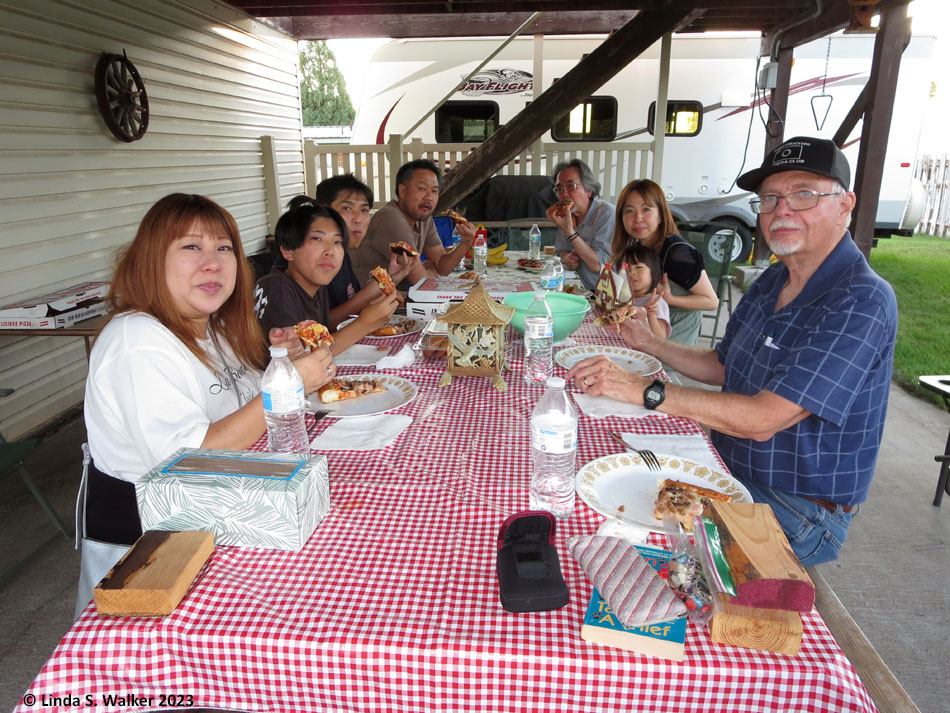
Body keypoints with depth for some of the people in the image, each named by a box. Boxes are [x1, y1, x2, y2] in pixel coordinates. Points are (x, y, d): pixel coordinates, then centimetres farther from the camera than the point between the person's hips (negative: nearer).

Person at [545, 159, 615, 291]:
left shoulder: (608, 215, -16)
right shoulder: (568, 214, 7)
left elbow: (598, 265, -21)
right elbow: (561, 249, 20)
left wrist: (569, 231, -24)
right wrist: (566, 258, -5)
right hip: (583, 290, 7)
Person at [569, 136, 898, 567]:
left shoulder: (861, 302, -23)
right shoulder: (773, 280, 5)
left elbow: (763, 420, -30)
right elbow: (721, 367, 16)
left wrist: (644, 390, -29)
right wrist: (649, 343, 3)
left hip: (800, 510, -8)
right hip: (730, 470, 8)